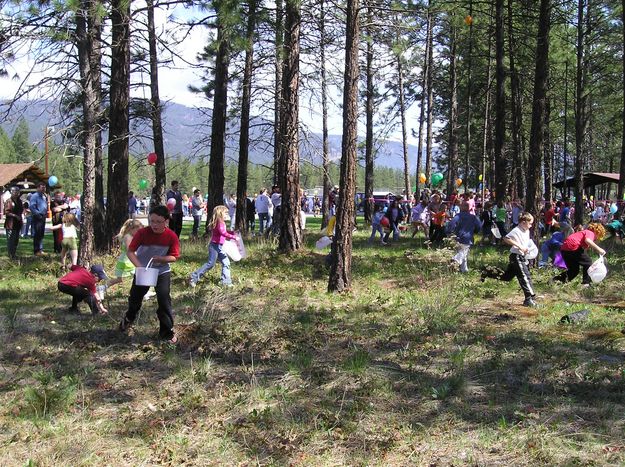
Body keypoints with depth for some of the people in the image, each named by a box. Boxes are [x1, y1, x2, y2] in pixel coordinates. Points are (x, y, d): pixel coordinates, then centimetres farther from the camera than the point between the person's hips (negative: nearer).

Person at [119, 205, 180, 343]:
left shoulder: (172, 236, -19)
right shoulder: (142, 233, -21)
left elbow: (174, 257, -12)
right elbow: (130, 251, -16)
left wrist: (160, 259, -30)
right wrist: (139, 266, -30)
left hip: (162, 272, -1)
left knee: (164, 300, -9)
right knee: (135, 297, 17)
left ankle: (167, 332, 5)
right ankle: (129, 318, 49)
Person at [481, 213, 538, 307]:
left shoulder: (526, 231, 12)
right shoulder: (516, 231, -17)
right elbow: (506, 239, -25)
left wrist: (526, 248, 5)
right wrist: (519, 246, -27)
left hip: (522, 257, 10)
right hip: (516, 257, -10)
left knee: (506, 277, 17)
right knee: (525, 277, -11)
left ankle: (488, 271, 25)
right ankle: (529, 299, -9)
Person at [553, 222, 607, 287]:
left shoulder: (584, 232, 32)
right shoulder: (591, 233, 4)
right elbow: (587, 240, -21)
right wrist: (599, 249, -21)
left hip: (564, 249, 9)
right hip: (573, 247, -9)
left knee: (573, 270, 19)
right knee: (588, 262, 8)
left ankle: (557, 279, 7)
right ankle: (586, 283, 6)